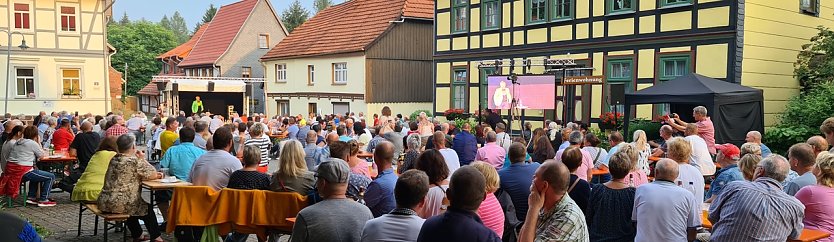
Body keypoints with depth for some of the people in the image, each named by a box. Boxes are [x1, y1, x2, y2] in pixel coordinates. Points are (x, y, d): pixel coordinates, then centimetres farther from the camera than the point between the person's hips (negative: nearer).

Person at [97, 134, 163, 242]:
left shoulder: (114, 159, 11)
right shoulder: (133, 160, -14)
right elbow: (153, 175, -7)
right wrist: (142, 160, 3)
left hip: (104, 202, 8)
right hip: (118, 204, -8)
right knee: (147, 209, 18)